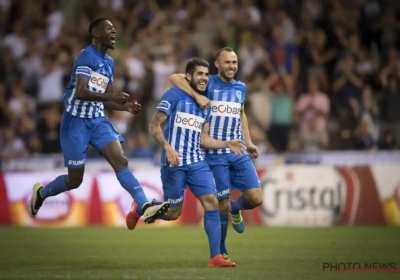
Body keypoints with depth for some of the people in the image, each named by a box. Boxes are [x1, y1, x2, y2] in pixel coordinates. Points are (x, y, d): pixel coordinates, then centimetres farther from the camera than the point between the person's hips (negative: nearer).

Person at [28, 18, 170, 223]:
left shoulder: (109, 63, 14)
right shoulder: (86, 56, -13)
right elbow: (80, 92, -25)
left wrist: (125, 107, 3)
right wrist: (112, 96, -31)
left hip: (98, 121, 7)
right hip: (77, 122, -7)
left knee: (120, 161, -14)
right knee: (75, 179, 2)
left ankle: (146, 207, -27)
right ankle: (40, 192, 31)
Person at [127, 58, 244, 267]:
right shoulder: (174, 96, -7)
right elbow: (155, 126, -8)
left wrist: (227, 144, 1)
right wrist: (167, 147, -23)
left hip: (197, 163, 5)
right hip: (174, 163, -5)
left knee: (211, 202, -9)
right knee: (173, 213, 2)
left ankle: (215, 257, -9)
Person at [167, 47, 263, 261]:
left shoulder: (241, 87, 11)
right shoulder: (209, 84, -5)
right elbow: (174, 77, -15)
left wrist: (248, 143, 18)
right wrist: (197, 95, -27)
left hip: (239, 153, 5)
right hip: (216, 155, -4)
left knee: (256, 199, -6)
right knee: (222, 205, -1)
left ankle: (236, 209, 30)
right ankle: (220, 251, 18)